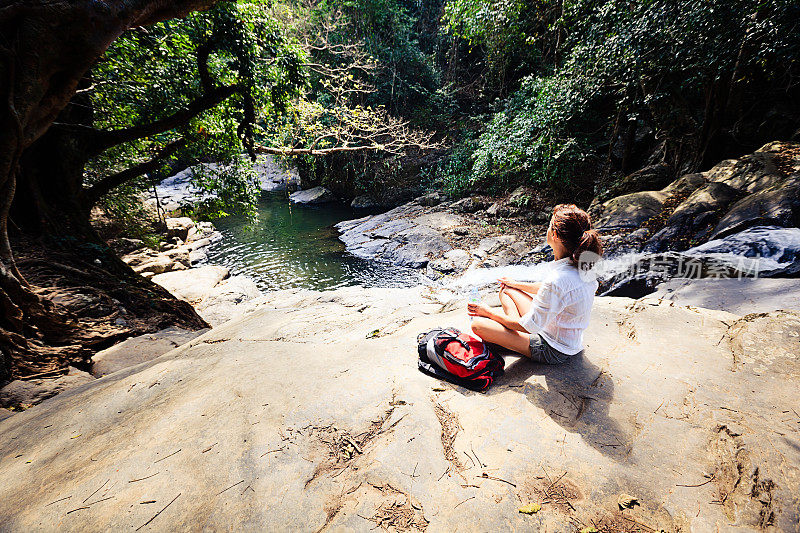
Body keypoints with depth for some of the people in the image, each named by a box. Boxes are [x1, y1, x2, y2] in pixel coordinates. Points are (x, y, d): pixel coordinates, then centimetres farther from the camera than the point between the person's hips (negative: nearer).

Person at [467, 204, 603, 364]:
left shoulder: (556, 280, -37)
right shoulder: (582, 264, -9)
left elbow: (530, 326, -25)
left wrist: (488, 312, -13)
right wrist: (516, 284, 21)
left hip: (553, 351, -8)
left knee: (478, 324, -14)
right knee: (506, 291, 14)